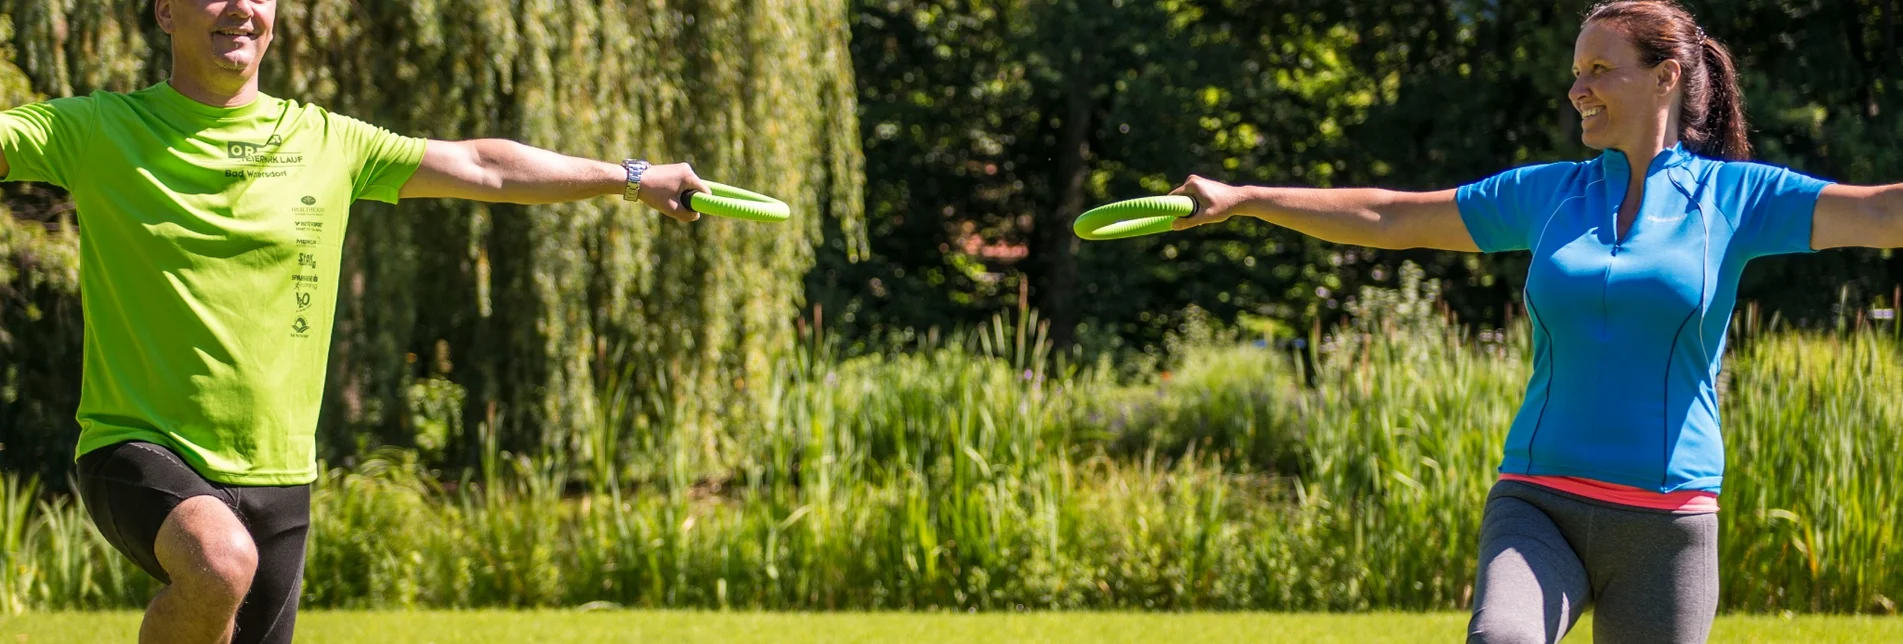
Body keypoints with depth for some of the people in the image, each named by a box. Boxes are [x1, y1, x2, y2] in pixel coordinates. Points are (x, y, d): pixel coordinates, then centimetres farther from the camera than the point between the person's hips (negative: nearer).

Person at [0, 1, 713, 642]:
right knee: (221, 561, -35)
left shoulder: (326, 141, 8)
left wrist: (631, 177, 19)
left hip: (274, 474, 5)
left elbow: (481, 168, 16)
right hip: (139, 451, -4)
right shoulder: (96, 131, -2)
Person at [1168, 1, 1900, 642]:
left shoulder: (1732, 195, 2)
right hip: (1541, 508, 2)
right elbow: (1385, 218, 17)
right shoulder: (1548, 194, 11)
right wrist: (1242, 199, 13)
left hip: (1666, 525, -2)